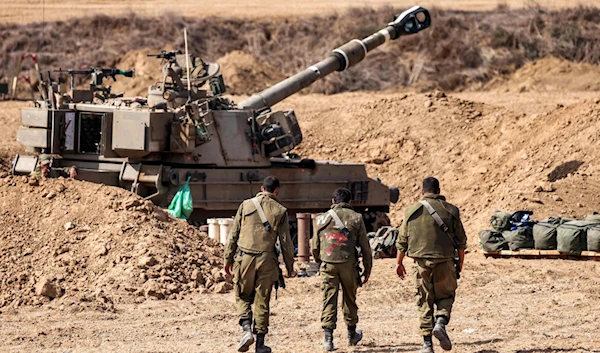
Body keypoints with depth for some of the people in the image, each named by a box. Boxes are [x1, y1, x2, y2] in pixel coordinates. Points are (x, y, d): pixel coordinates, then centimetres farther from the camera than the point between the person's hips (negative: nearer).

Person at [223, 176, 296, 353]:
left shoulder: (246, 205, 4)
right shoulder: (280, 211, 2)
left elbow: (233, 235, 5)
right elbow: (286, 242, 2)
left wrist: (228, 259, 12)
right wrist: (289, 266, 12)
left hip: (245, 258, 0)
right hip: (266, 259, 0)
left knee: (243, 296, 14)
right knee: (262, 301, 7)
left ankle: (247, 329, -9)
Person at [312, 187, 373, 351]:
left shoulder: (322, 219, 6)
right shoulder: (356, 218, 3)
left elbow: (315, 247, 12)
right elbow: (365, 247, 3)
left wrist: (319, 261, 31)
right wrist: (367, 269, 11)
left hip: (328, 264, 0)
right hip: (349, 264, 0)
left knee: (329, 300, 0)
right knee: (350, 299, 15)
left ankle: (328, 339, -9)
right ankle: (352, 335, 29)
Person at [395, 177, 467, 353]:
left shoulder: (412, 211, 2)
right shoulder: (450, 210, 1)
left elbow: (402, 240, 7)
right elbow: (461, 240, 5)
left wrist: (399, 262, 18)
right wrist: (461, 261, 17)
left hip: (421, 261, 1)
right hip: (444, 261, -1)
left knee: (424, 301, 8)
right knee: (445, 295, 16)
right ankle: (441, 322, -13)